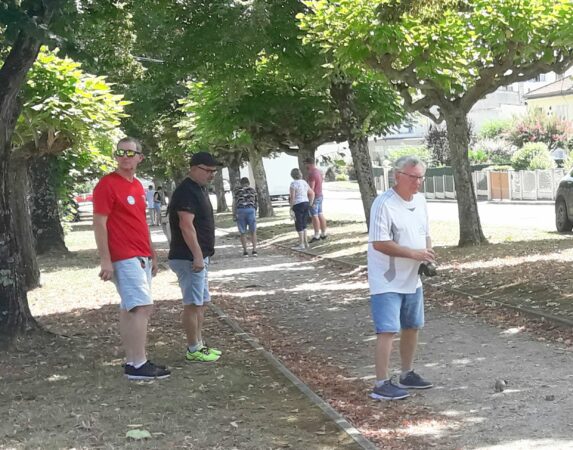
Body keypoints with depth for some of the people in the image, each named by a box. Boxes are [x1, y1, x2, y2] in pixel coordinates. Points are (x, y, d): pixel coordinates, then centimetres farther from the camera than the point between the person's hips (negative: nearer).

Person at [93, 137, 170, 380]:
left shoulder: (138, 186, 15)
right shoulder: (107, 185, -10)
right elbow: (99, 224, -14)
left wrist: (151, 253, 20)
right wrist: (105, 260, -18)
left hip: (141, 257, 8)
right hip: (124, 258, -8)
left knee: (130, 308, 10)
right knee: (143, 307, -13)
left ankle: (132, 361, 15)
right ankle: (138, 365, -10)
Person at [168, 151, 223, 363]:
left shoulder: (200, 189, 15)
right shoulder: (186, 191, -17)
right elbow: (186, 226, -24)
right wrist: (197, 255, -25)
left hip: (199, 256, 10)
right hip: (188, 258, -10)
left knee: (202, 302, 15)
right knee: (193, 304, -4)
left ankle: (199, 344, 23)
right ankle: (193, 350, 3)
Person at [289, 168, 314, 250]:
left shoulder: (293, 184, -12)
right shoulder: (304, 182, 11)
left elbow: (292, 197, -17)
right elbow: (312, 194, 14)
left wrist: (291, 208, -13)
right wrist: (310, 204, 16)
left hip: (298, 205, -8)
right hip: (305, 204, 8)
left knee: (299, 225, -2)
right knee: (303, 224, 15)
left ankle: (301, 244, 0)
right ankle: (305, 242, 17)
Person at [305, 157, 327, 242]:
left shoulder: (311, 174, -20)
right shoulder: (318, 172, 11)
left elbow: (311, 188, -24)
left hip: (313, 197, -10)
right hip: (319, 196, 10)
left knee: (314, 216, -6)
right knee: (320, 215, 12)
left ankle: (316, 236, -5)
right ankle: (323, 234, 17)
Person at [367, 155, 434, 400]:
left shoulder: (420, 200, 7)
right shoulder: (384, 204, -19)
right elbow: (379, 243, -23)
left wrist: (428, 253, -2)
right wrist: (414, 254, -24)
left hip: (412, 279, 9)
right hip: (387, 281, -8)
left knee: (412, 327, 17)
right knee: (387, 330, -10)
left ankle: (407, 374, 32)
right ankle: (381, 384, -4)